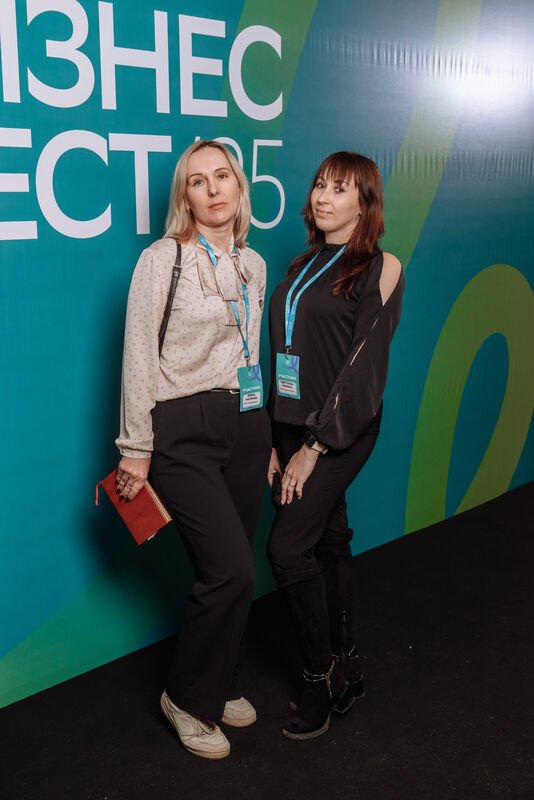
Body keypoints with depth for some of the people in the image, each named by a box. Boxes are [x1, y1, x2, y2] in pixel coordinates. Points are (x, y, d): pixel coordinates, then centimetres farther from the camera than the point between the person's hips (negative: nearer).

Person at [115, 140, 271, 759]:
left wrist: (265, 432, 19)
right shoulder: (162, 259, -6)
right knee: (231, 569, -11)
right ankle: (188, 698, 11)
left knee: (228, 570, 9)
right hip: (184, 431, -6)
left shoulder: (253, 264, 11)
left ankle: (220, 685, 30)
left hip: (246, 425, 6)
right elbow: (139, 359, -8)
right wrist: (136, 450, -9)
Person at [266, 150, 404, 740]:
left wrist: (315, 445, -16)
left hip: (341, 430, -6)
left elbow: (364, 362, -13)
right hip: (293, 426, 6)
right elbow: (284, 358, 13)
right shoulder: (303, 267, 14)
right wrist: (278, 442, 7)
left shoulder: (379, 267, -6)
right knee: (328, 543, 12)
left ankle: (320, 678, 6)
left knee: (288, 546, -12)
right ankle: (346, 675, 25)